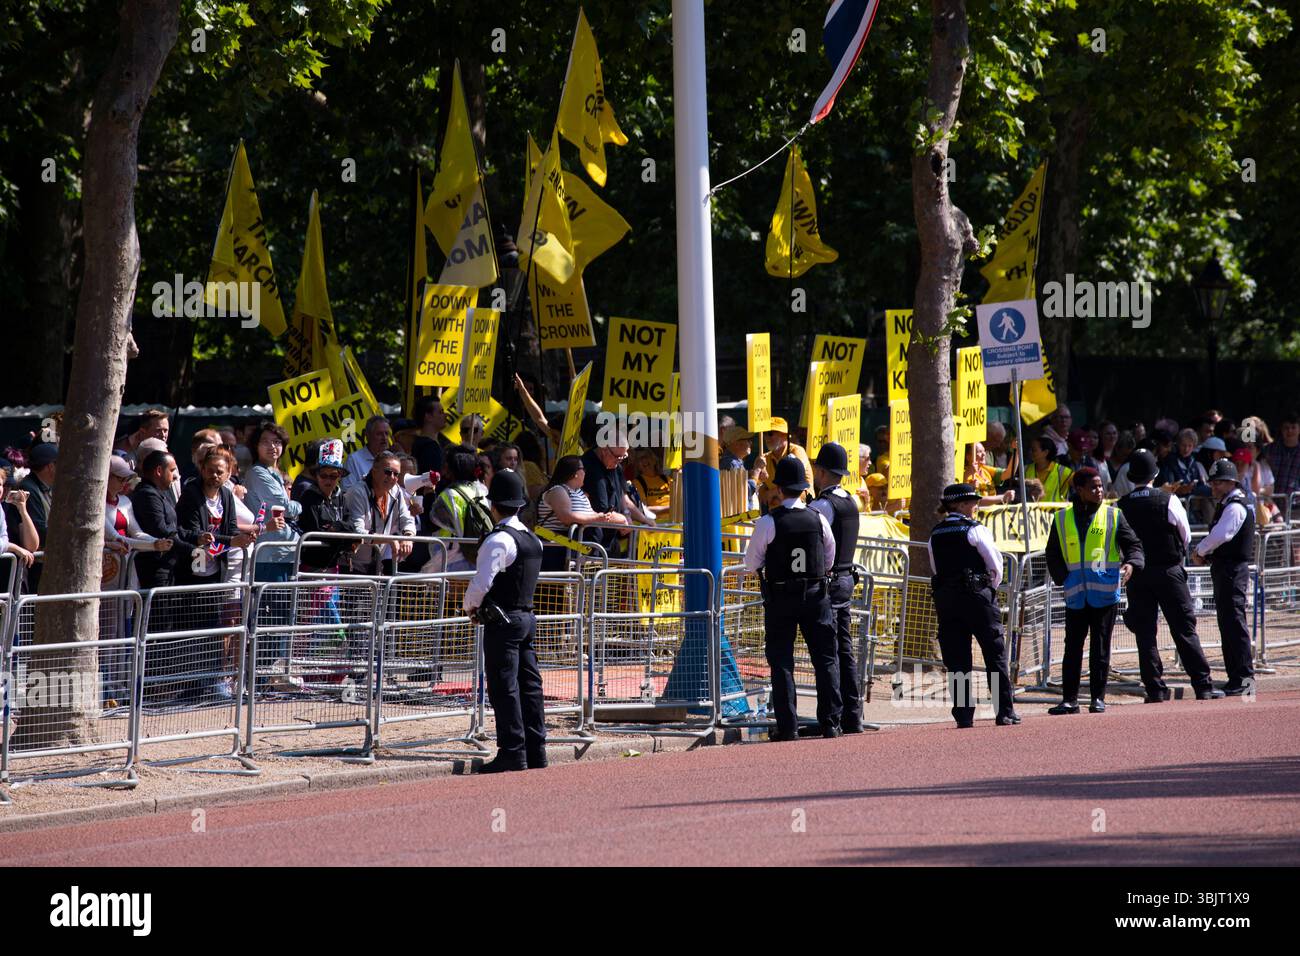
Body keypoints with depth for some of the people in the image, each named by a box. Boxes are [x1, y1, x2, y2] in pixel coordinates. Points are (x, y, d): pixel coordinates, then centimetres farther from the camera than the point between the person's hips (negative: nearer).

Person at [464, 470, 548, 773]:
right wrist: (480, 606, 17)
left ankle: (512, 752, -8)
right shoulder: (532, 539, 12)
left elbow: (482, 582, -21)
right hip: (527, 617, 8)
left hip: (502, 622, -8)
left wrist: (470, 606, 0)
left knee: (504, 688, -6)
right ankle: (535, 752, 13)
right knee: (529, 685, 10)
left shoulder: (499, 540, -15)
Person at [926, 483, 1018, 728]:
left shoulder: (935, 535, 8)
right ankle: (1005, 711, 3)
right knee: (995, 653, 3)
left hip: (944, 597, 5)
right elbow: (996, 564, -6)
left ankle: (963, 714, 1)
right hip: (977, 597, -5)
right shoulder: (975, 530, -8)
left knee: (956, 658, 5)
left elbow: (936, 568, 11)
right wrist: (991, 587, 13)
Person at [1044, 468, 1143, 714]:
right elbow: (1053, 555, 13)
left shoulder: (1113, 515, 4)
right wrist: (1064, 578, 0)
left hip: (1105, 592, -1)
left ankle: (1098, 698, 8)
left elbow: (1133, 544, 3)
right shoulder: (1062, 519, 7)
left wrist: (1131, 564, -17)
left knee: (1101, 647, 1)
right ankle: (1069, 699, 6)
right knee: (1072, 647, 2)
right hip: (1076, 594, 1)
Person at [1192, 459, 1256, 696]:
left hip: (1233, 569, -11)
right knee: (1227, 623, 13)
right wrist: (1204, 553, 1)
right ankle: (1236, 676, 18)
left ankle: (1244, 676, -13)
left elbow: (1221, 535, -24)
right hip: (1223, 569, 11)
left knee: (1234, 622, -12)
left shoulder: (1235, 507, -13)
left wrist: (1200, 551, -10)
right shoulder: (1224, 505, 19)